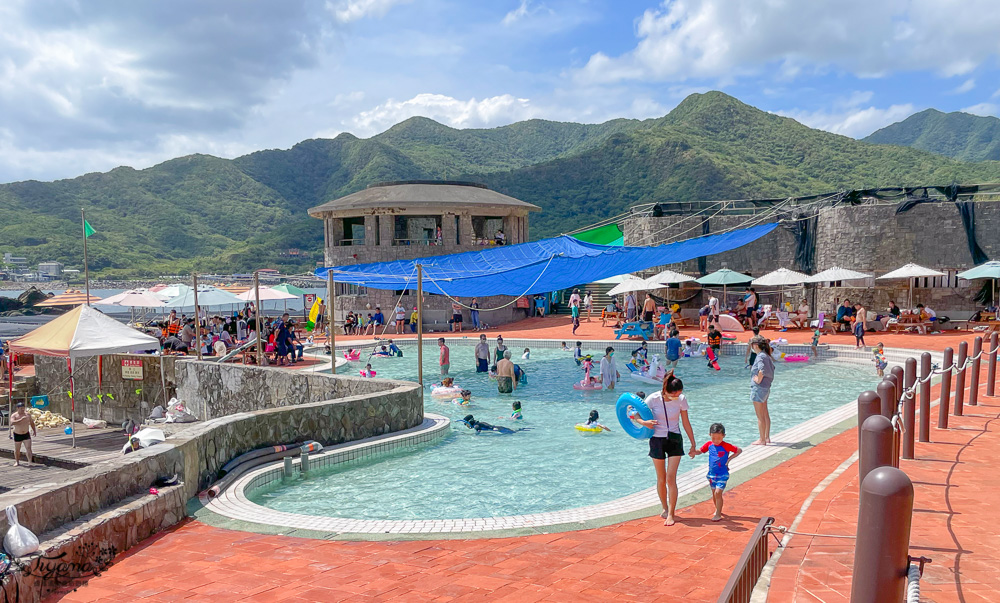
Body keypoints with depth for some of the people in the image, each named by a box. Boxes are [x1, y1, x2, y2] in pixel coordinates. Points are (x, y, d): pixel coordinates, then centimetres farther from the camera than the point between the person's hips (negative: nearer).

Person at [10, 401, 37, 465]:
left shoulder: (28, 414, -1)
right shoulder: (14, 415, -11)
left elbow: (31, 423, 13)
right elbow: (12, 423, -30)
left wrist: (34, 431, 14)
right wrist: (21, 419, -37)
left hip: (26, 434, 1)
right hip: (17, 435, -1)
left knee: (28, 448, -10)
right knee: (17, 450, 12)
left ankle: (30, 462, -12)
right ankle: (17, 462, 29)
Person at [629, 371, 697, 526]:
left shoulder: (681, 399, -10)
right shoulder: (653, 399, -15)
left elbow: (686, 423, 1)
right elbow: (636, 414, -5)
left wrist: (693, 445, 6)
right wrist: (643, 422, -27)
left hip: (675, 440, 0)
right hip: (657, 440, 0)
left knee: (671, 478, -10)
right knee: (661, 479, 9)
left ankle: (671, 514, -3)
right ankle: (665, 508, 29)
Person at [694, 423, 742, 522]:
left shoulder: (726, 446, -14)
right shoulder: (709, 444, -3)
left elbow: (739, 450, -5)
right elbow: (700, 451, 6)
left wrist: (729, 459, -10)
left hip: (722, 474, -5)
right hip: (712, 473, 5)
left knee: (718, 493, -14)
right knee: (714, 494, 16)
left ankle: (718, 514, -6)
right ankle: (718, 509, 38)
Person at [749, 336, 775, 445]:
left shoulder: (760, 356, -19)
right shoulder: (766, 356, 9)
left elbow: (762, 370, -34)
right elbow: (772, 368, 20)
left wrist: (758, 380, -19)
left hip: (758, 388, -10)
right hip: (766, 387, 10)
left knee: (760, 416, 0)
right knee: (765, 414, 18)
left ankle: (762, 440, 7)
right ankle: (767, 437, 27)